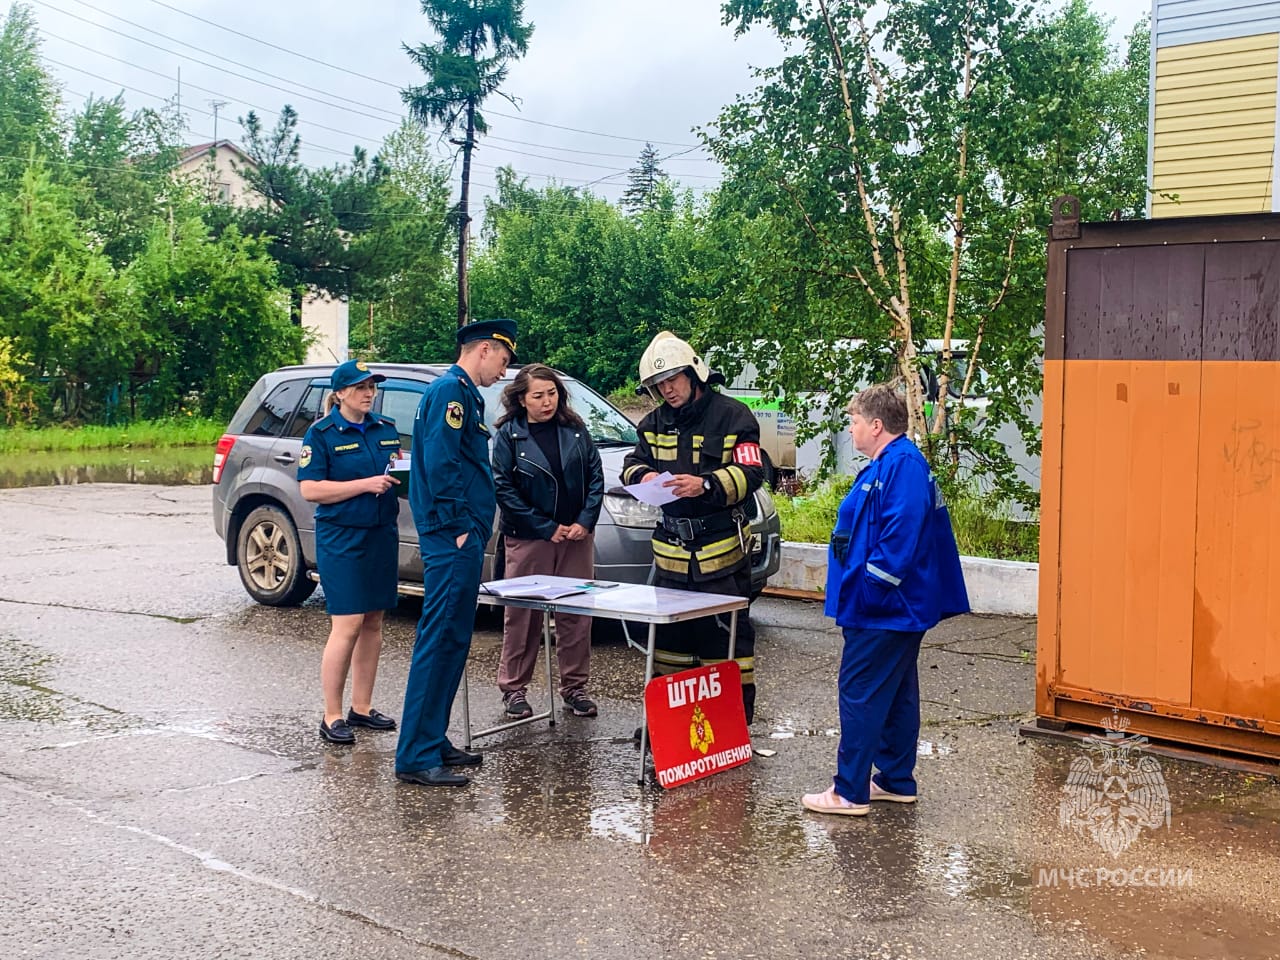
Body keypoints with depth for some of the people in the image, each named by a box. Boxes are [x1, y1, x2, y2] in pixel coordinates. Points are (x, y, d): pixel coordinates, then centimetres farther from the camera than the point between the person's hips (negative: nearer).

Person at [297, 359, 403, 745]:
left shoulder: (386, 429, 12)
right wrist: (366, 484, -18)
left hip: (382, 536, 6)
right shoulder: (321, 433, -5)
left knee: (373, 623, 9)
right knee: (348, 626, -10)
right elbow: (309, 489, -12)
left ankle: (362, 707, 19)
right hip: (341, 539, -6)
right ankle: (332, 717, -2)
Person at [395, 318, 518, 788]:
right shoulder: (451, 390, -11)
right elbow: (440, 463, -21)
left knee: (452, 642, 14)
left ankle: (433, 741, 22)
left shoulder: (462, 393, 21)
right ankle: (416, 757, -7)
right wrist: (459, 526, -18)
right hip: (453, 539, -11)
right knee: (439, 642, -10)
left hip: (460, 541, 11)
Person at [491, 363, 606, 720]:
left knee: (576, 614, 7)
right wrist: (547, 528, -12)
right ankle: (514, 688, 13)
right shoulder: (508, 434, -4)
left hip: (577, 536, 3)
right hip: (528, 540, -3)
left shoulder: (574, 429, 5)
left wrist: (585, 521, -8)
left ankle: (574, 686, 17)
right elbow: (504, 489, -8)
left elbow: (595, 476, 5)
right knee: (522, 616, 2)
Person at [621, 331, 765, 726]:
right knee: (669, 633, 12)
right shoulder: (655, 422, 12)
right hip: (670, 550, 6)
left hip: (720, 550, -5)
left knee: (729, 636, -3)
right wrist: (642, 475, -9)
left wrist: (707, 485, -27)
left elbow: (751, 472, -12)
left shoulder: (732, 415, -6)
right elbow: (632, 463, 15)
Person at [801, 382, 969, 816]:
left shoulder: (903, 467, -19)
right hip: (901, 607, 11)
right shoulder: (889, 464, 14)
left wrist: (867, 587, -24)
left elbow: (901, 537, -28)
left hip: (884, 613, -11)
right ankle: (897, 780, 26)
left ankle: (850, 791, 2)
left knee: (860, 695, -5)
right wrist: (859, 589, 18)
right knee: (896, 694, 16)